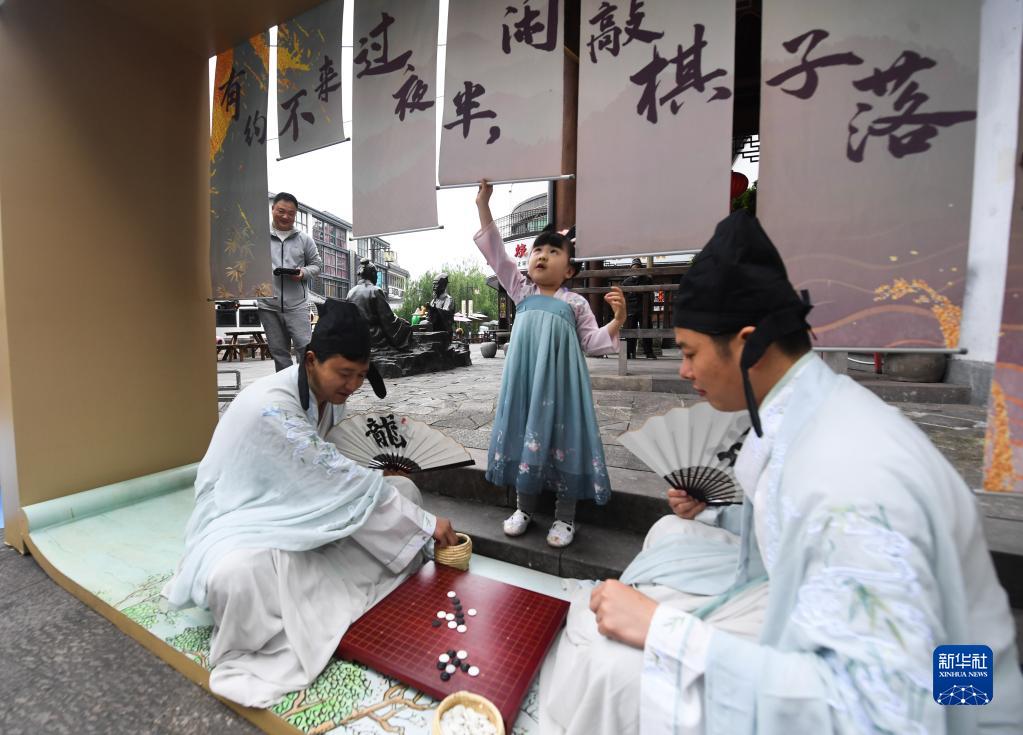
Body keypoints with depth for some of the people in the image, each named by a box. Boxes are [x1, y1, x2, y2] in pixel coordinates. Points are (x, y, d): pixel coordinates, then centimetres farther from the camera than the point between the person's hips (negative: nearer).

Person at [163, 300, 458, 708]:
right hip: (244, 520, -7)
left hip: (304, 512, 7)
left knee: (402, 490, -4)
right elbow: (342, 481, -31)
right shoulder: (270, 407, -31)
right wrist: (425, 523, -25)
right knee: (237, 577, -40)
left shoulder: (330, 392, -7)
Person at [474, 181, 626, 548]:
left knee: (561, 434, 1)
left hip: (559, 381, -2)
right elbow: (496, 252, 8)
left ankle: (565, 516, 19)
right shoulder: (521, 291, 11)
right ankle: (524, 506, 28)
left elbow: (593, 342, 7)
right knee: (524, 431, 9)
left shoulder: (575, 302, 6)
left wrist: (617, 320, -10)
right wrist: (483, 205, 4)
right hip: (525, 379, 3)